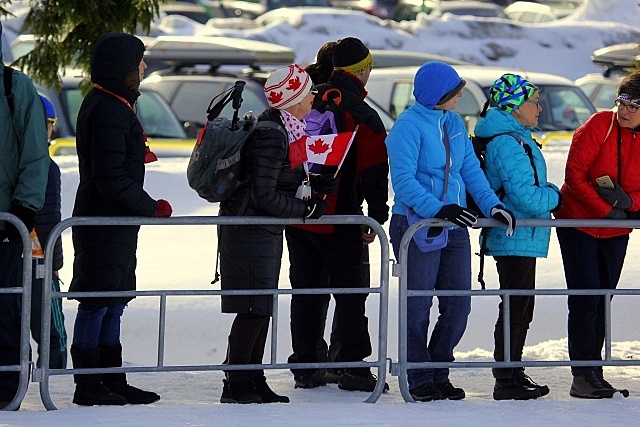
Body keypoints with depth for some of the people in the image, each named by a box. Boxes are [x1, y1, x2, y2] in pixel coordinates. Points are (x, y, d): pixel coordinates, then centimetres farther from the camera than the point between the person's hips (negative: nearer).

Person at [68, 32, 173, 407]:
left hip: (118, 222, 11)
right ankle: (88, 386, 0)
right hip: (105, 221, -11)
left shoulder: (116, 105, 15)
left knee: (113, 304, 14)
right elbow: (111, 179, -22)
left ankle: (113, 382, 20)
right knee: (97, 303, -5)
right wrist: (151, 207, -14)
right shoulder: (109, 110, -18)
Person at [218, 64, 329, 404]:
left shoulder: (286, 127, 9)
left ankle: (253, 380, 19)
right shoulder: (271, 136, -22)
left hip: (266, 231, 10)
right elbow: (263, 196, -22)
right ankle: (236, 385, -2)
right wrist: (307, 208, -14)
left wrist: (312, 184, 4)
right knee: (254, 308, -8)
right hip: (250, 231, -10)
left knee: (262, 306, 13)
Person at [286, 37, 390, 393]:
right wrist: (377, 217, -2)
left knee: (306, 290, 12)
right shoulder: (363, 116, -10)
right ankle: (352, 367, -2)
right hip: (338, 220, -5)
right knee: (350, 291, 1)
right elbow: (374, 172, -12)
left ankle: (305, 367, 13)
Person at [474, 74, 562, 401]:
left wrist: (548, 193, 5)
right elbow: (526, 197, -23)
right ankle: (506, 381, 0)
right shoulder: (507, 143, -18)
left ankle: (513, 376, 25)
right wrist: (554, 197, -7)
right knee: (515, 310, -5)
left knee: (520, 310, 16)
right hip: (516, 241, -11)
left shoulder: (516, 139, 15)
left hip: (522, 240, 11)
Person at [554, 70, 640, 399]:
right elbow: (575, 175, -14)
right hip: (579, 224, -5)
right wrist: (606, 210, -19)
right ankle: (583, 375, -7)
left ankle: (594, 371, 16)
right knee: (585, 299, -9)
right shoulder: (599, 126, -14)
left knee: (603, 299, 9)